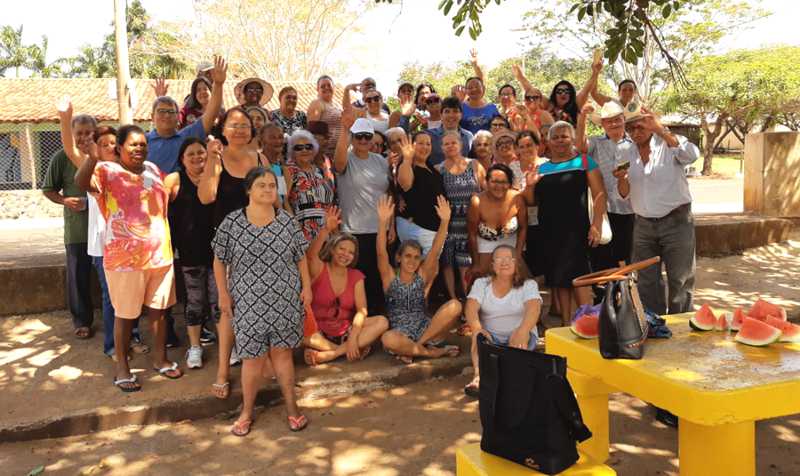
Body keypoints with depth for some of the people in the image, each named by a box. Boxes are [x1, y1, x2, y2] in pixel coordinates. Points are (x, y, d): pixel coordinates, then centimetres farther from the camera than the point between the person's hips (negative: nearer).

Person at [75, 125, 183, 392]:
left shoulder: (153, 170, 10)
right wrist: (93, 157, -46)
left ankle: (160, 359, 30)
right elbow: (81, 182, -30)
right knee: (125, 315, 6)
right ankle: (122, 368, 20)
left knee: (158, 309, 15)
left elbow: (169, 196, 27)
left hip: (160, 254, 5)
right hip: (125, 258, -5)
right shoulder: (107, 171, -8)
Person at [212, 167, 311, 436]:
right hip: (248, 302, -1)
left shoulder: (287, 221, 2)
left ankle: (292, 408, 21)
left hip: (285, 300, 2)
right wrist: (223, 294, -2)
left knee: (282, 352, 8)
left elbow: (301, 257, 9)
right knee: (253, 357, 4)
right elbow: (219, 260, 1)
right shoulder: (232, 222, -4)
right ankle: (246, 412, 23)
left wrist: (306, 286, 3)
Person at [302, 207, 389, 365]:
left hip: (346, 330, 3)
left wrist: (353, 338, -22)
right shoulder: (319, 269, -4)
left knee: (382, 322, -19)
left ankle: (328, 354, -25)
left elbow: (361, 310, -7)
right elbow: (311, 255, -28)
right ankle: (343, 350, -17)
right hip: (318, 331, -3)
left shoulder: (356, 276, 4)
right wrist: (326, 229, -44)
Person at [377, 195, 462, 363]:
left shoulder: (423, 275, 4)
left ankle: (410, 348, -15)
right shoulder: (390, 277, -1)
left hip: (424, 328, 3)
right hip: (400, 332, -3)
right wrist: (383, 222, -33)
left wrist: (444, 221, -23)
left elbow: (435, 250, -10)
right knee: (388, 339, -40)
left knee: (455, 305, -22)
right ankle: (433, 351, -16)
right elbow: (381, 253, -18)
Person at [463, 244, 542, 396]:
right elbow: (471, 307, -16)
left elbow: (534, 308, -25)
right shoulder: (481, 283, 1)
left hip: (520, 334, 0)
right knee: (479, 335, -31)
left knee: (519, 341, -32)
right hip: (491, 338, 0)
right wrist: (477, 329, -40)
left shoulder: (528, 285, -4)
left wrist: (523, 331, -47)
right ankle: (479, 376, -48)